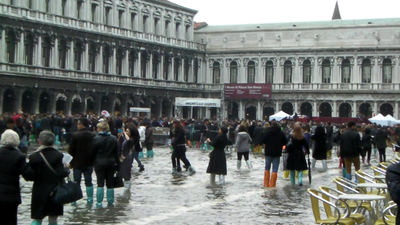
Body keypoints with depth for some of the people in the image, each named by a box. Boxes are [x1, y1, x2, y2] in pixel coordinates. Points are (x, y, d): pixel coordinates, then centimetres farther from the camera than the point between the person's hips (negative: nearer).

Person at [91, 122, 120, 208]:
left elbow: (92, 151, -5)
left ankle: (99, 203, -1)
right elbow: (116, 153, 4)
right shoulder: (114, 139, 1)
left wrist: (93, 163, 9)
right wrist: (117, 164, 10)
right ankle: (110, 202, 12)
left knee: (100, 184, 1)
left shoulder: (96, 139, -10)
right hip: (111, 163, 3)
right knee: (110, 184, 9)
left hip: (99, 163, -3)